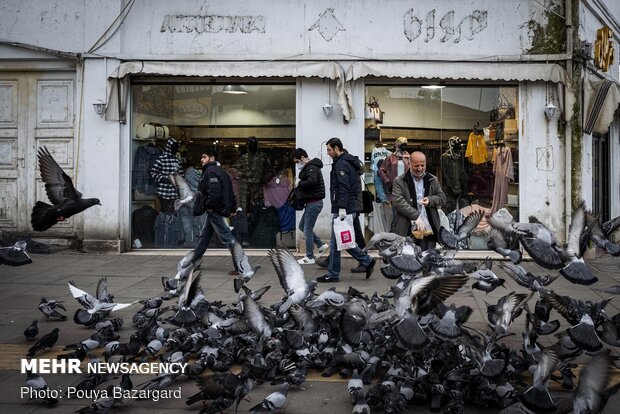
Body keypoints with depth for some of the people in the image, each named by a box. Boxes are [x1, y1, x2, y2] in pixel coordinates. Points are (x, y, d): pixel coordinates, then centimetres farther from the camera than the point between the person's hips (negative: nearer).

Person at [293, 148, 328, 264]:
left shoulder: (311, 168, -16)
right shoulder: (308, 168, 17)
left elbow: (311, 181, -34)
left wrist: (300, 183, -18)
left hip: (314, 203, -11)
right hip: (311, 203, 11)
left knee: (308, 230, -2)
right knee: (302, 226, 17)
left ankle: (310, 258, 8)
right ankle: (321, 245, 20)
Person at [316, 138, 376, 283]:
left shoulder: (341, 164, -13)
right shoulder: (349, 162, 19)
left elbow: (343, 188, -22)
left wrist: (342, 208, -25)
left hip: (342, 210, -10)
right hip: (350, 209, 10)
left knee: (336, 242, -2)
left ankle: (333, 275, 6)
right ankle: (367, 261, 14)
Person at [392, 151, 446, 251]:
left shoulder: (433, 180, 15)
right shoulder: (399, 181, 2)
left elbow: (442, 198, 18)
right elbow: (397, 201, -9)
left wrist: (430, 200, -5)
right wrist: (416, 216, -18)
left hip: (429, 229, 3)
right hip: (407, 231, -3)